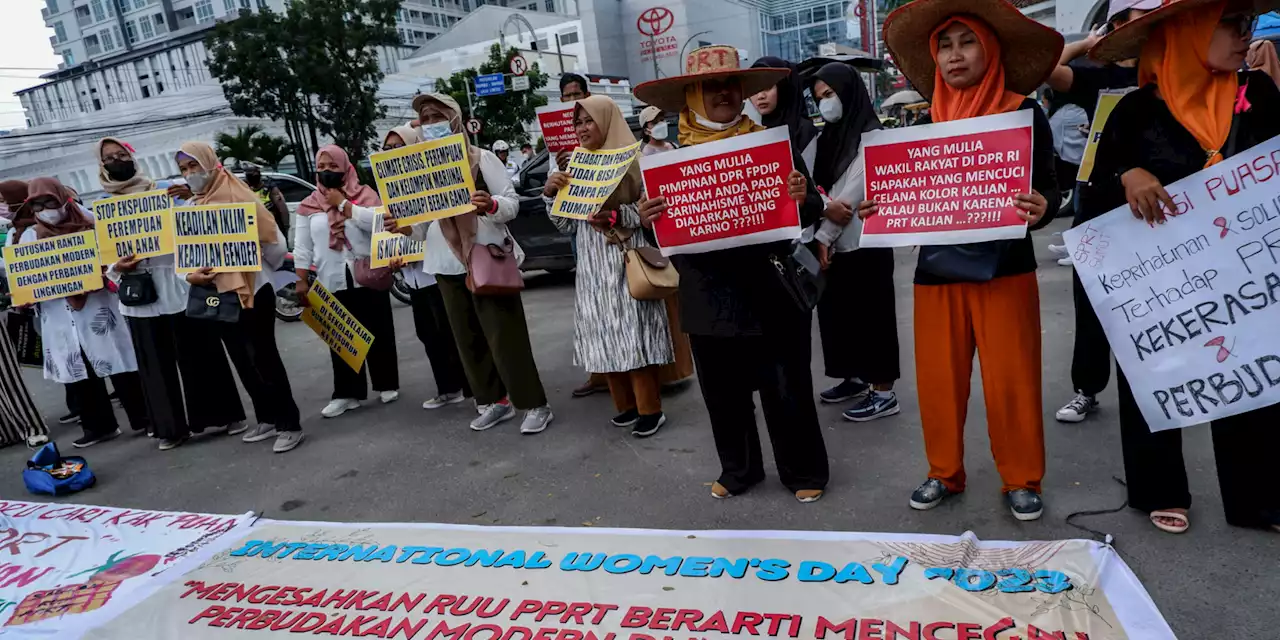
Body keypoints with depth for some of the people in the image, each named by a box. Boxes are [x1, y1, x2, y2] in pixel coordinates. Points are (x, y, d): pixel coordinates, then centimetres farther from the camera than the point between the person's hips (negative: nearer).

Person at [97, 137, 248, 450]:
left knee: (200, 354, 2)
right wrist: (116, 268, -10)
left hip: (178, 284, -2)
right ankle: (171, 427, 17)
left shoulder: (165, 191, 5)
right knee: (155, 363, 7)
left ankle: (224, 415, 12)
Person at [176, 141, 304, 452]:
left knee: (263, 358, -5)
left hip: (252, 291, -7)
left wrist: (257, 269, 3)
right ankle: (267, 419, 24)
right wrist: (190, 275, -8)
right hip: (217, 296, 7)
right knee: (243, 362, 12)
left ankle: (289, 424, 2)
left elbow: (274, 241, -10)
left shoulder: (238, 195, -8)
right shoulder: (189, 208, 12)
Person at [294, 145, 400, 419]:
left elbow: (378, 221, -18)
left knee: (379, 333, 5)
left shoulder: (364, 194, 1)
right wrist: (302, 281, 1)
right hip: (332, 283, 2)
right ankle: (347, 393, 10)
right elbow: (302, 247, 8)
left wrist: (343, 204, -14)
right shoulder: (309, 205, 8)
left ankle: (387, 385, 18)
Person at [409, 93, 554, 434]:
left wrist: (491, 204, -28)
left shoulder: (482, 157, -2)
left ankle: (535, 405, 2)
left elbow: (512, 202, -6)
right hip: (447, 264, 5)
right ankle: (494, 401, 21)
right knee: (468, 338, 9)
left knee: (505, 336, -5)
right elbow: (421, 222, 9)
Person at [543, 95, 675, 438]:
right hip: (592, 263, 6)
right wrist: (551, 194, -1)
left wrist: (616, 217, -21)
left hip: (626, 259, -5)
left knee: (632, 331, -6)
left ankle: (649, 408, 6)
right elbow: (567, 225, 14)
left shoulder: (632, 159, -3)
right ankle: (626, 404, 20)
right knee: (604, 334, 7)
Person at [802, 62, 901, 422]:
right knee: (836, 311, 12)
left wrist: (824, 234, -12)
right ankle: (855, 377, 28)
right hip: (833, 242, 7)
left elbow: (853, 192, -15)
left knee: (871, 313, 0)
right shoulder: (824, 138, 12)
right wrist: (824, 207, -15)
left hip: (864, 242, -7)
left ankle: (883, 391, 9)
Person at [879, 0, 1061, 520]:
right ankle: (944, 473, 24)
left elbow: (1047, 187, -3)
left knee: (1010, 379, 3)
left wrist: (1041, 209, -25)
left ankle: (1021, 480, 21)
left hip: (1003, 267, -3)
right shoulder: (925, 121, 8)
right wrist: (877, 208, -8)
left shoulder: (1024, 113, -1)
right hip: (938, 268, 3)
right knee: (939, 378, 7)